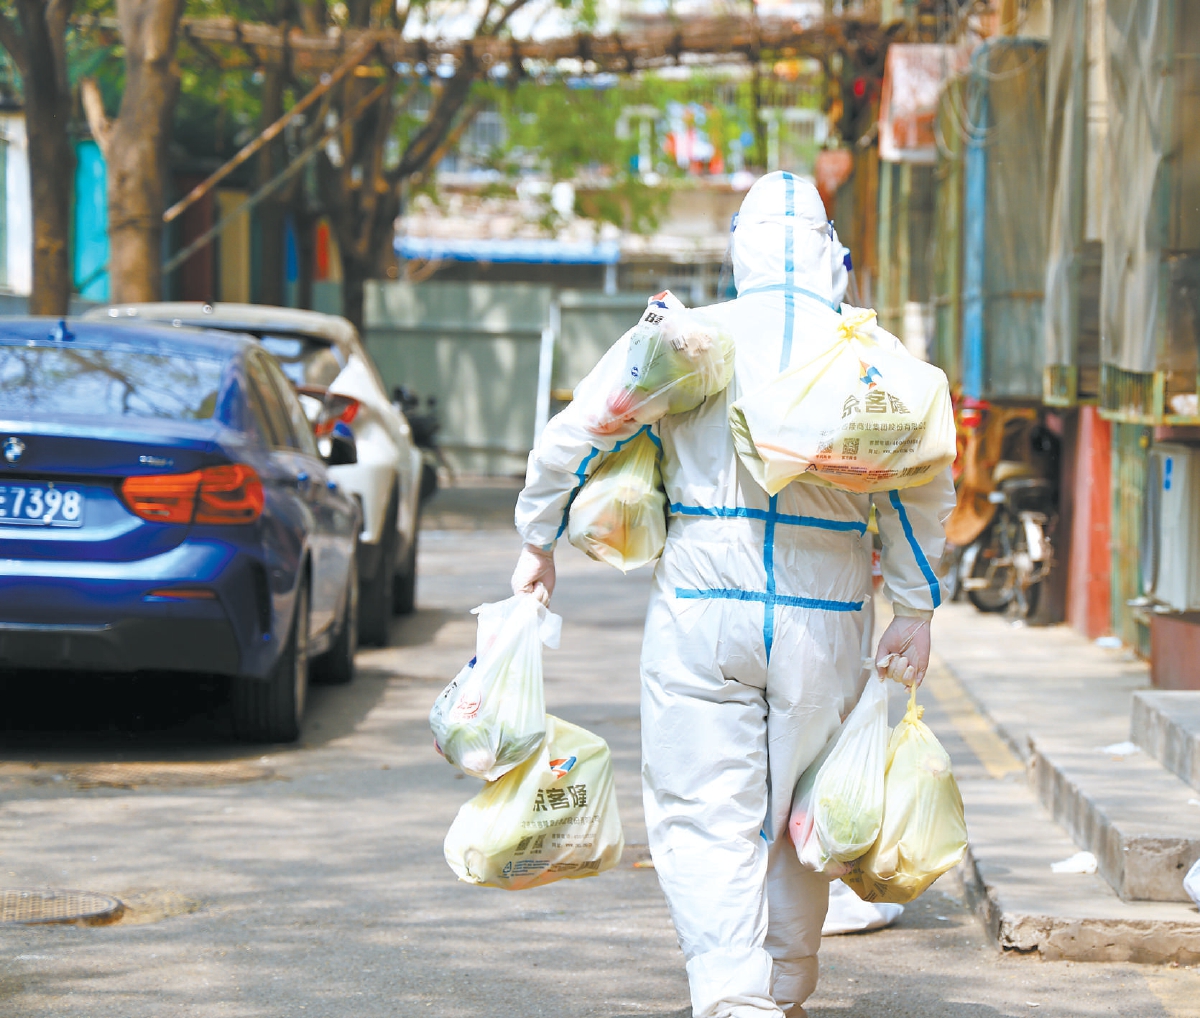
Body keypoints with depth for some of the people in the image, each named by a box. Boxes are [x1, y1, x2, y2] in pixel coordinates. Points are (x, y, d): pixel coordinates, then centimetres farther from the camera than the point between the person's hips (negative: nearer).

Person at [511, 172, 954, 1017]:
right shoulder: (875, 352, 1)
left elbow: (569, 441, 0)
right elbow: (925, 487, -1)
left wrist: (538, 542, 15)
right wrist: (916, 610, 7)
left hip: (700, 612, -1)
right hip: (823, 623, 1)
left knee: (705, 819, 0)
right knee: (798, 817, 15)